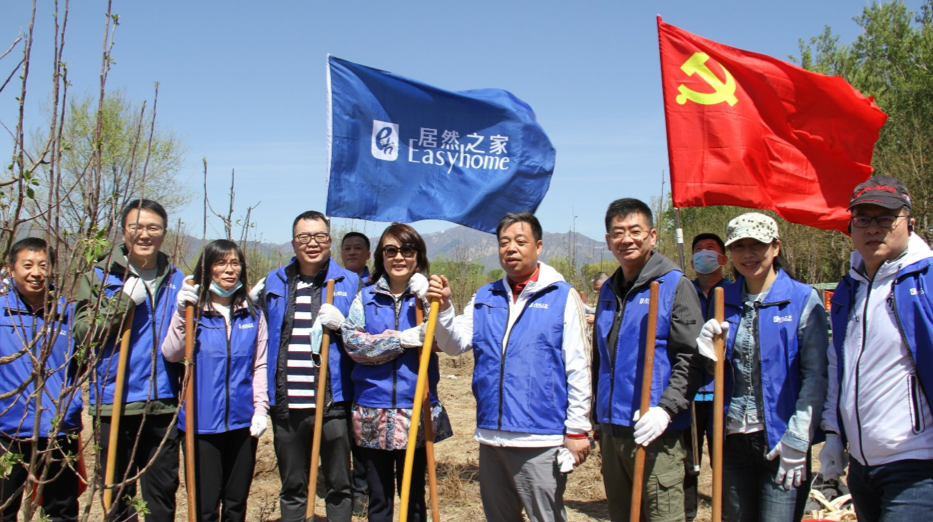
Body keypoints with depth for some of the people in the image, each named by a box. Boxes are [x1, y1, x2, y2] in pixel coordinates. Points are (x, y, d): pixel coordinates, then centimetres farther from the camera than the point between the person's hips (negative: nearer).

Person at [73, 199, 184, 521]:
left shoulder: (176, 280, 10)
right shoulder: (100, 276, 2)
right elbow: (83, 333, -11)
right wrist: (125, 299, -16)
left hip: (164, 404, 2)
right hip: (116, 403, -2)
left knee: (163, 493, 11)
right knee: (119, 494, 8)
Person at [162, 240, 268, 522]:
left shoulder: (253, 315, 7)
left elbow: (260, 365, 7)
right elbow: (170, 355, -12)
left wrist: (261, 408, -2)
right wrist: (181, 314, -22)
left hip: (242, 421, 3)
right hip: (202, 422, -2)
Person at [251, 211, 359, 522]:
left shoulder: (349, 283, 3)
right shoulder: (272, 283, 9)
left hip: (333, 404, -2)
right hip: (286, 406, 2)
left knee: (338, 485, 8)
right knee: (292, 488, 14)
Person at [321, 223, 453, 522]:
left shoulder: (427, 295, 3)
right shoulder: (366, 297, 6)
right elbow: (353, 343, -10)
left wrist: (425, 300, -22)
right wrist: (405, 338, -17)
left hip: (416, 410, -1)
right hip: (372, 412, 1)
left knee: (414, 497, 10)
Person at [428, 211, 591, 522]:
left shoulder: (561, 296, -4)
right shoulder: (484, 298, 11)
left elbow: (577, 367, -6)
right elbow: (455, 345, 4)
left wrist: (577, 429, -8)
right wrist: (443, 308, -13)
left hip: (541, 440, -5)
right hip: (491, 435, 6)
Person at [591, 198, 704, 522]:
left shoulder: (675, 285, -5)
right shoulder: (609, 291, 15)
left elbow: (692, 359, -12)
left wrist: (666, 409, -22)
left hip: (656, 434, -7)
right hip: (612, 431, 7)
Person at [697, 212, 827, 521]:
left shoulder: (803, 299, -6)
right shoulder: (725, 300, 8)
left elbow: (816, 376, -10)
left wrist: (797, 439, -15)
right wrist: (710, 348, -8)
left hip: (779, 440, -4)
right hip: (732, 438, 5)